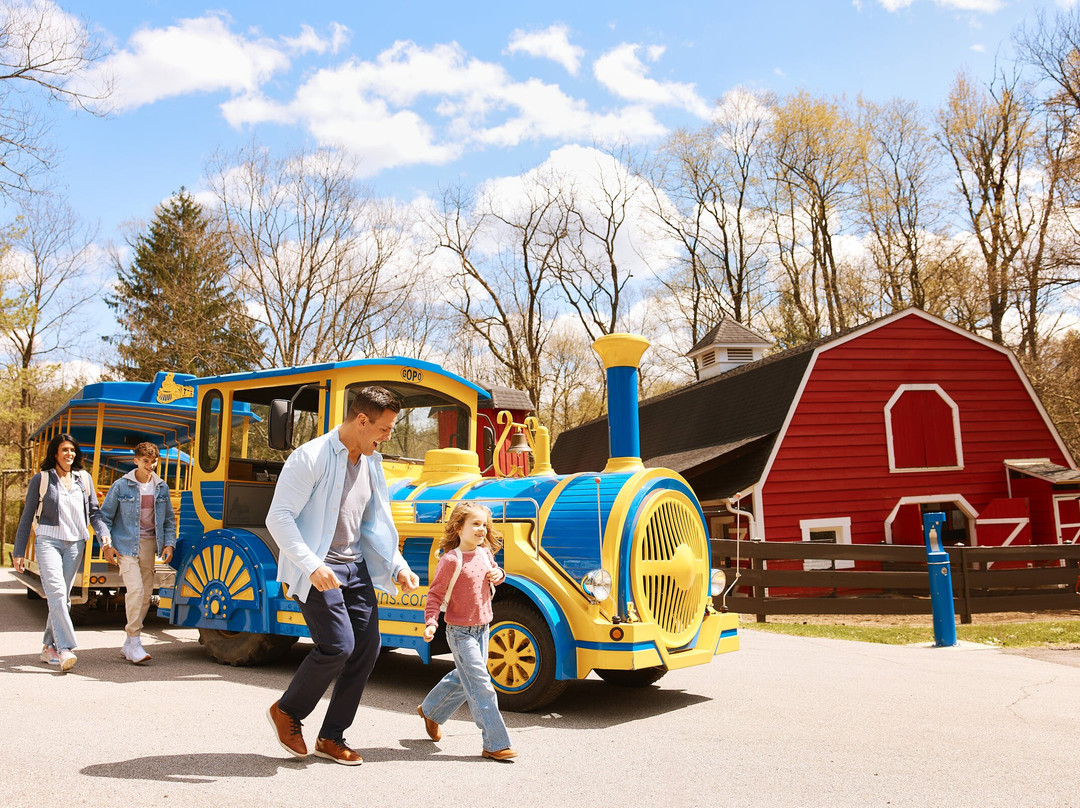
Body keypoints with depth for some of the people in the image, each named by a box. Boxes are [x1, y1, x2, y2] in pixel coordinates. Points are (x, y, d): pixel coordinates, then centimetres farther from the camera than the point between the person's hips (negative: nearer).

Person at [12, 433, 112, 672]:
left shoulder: (84, 479, 11)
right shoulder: (41, 479, 4)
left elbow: (94, 512, 12)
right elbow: (27, 517, 7)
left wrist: (104, 536, -5)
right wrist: (19, 551, 5)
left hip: (75, 544, 3)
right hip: (48, 541, -3)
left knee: (63, 596, 6)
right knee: (56, 591, -17)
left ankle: (49, 647, 18)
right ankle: (65, 649, -23)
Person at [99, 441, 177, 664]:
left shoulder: (162, 487, 8)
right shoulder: (121, 486, -3)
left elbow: (169, 520, 15)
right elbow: (105, 516, 2)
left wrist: (169, 543, 3)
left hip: (149, 546, 5)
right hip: (126, 545, -5)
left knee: (146, 595, 6)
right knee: (135, 590, -17)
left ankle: (128, 645, 19)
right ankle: (134, 642, -9)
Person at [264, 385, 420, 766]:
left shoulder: (372, 464, 10)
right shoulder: (311, 457, -13)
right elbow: (279, 517, -17)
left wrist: (398, 567, 6)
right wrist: (311, 566, -26)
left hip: (354, 567, 8)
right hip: (316, 569, -7)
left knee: (367, 647, 3)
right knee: (338, 645, -14)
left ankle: (331, 737, 18)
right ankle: (287, 711, 14)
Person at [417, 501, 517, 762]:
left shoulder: (485, 553, 2)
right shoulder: (451, 560, -18)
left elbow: (492, 575, 20)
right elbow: (435, 594, -14)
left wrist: (498, 575, -3)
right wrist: (431, 622, -26)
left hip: (482, 628, 8)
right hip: (461, 632, -8)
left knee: (463, 678, 20)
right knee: (480, 686, -8)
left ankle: (430, 711, 43)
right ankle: (496, 744, -1)